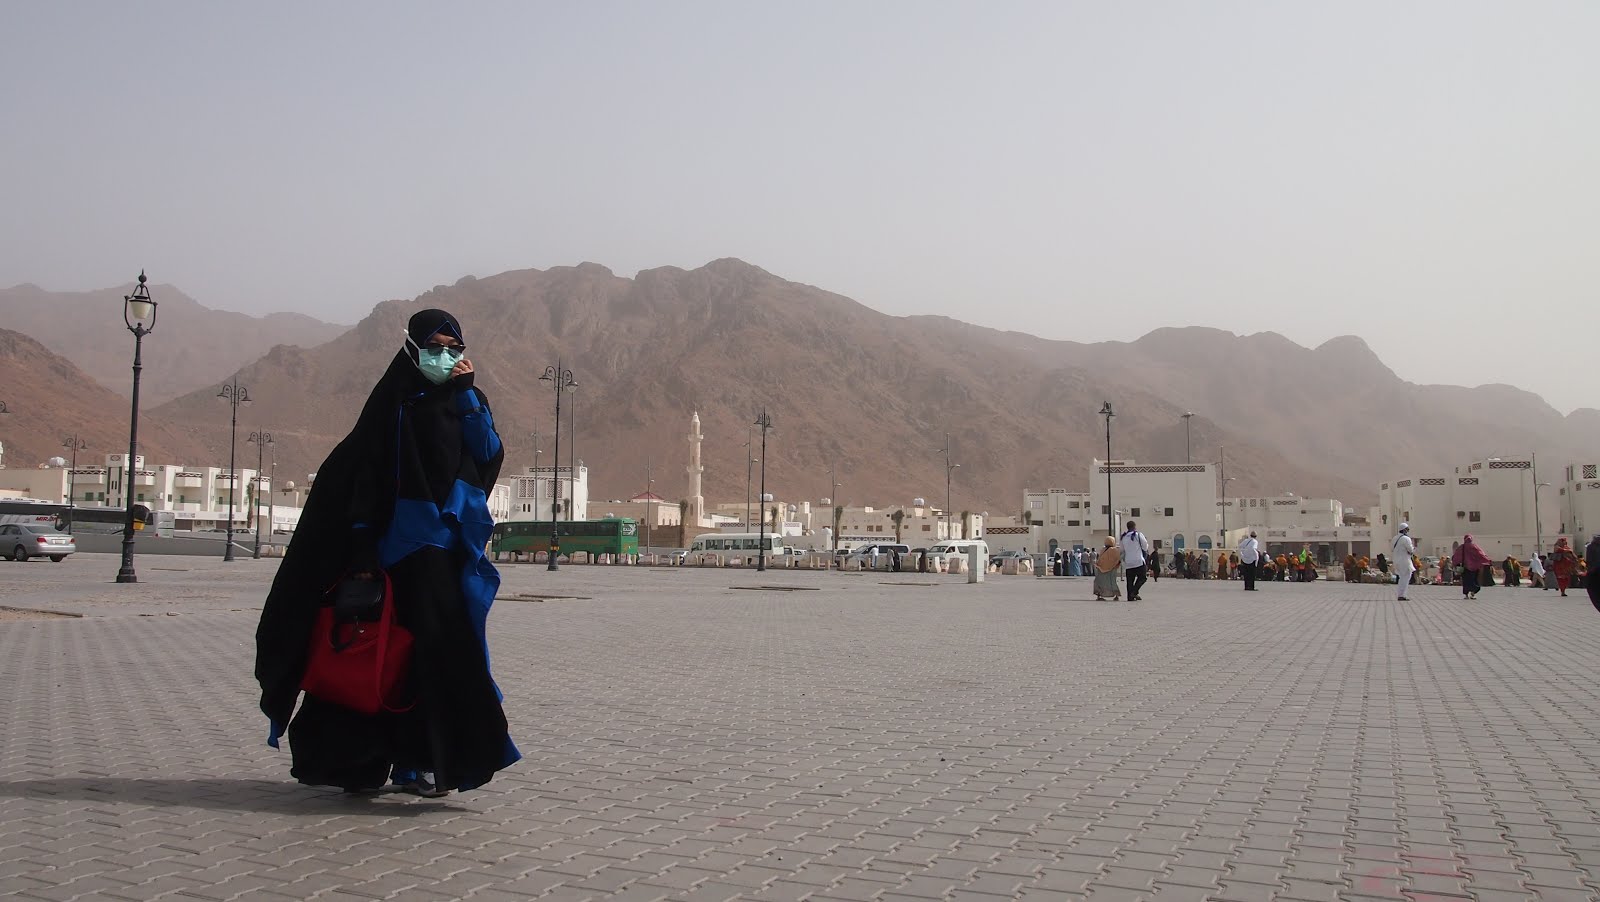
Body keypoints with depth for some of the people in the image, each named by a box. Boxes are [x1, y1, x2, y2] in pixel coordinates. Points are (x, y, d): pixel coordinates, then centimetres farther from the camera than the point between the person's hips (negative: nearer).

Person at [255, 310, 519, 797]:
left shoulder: (470, 401, 15)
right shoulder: (393, 401, 3)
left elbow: (490, 456, -1)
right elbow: (364, 477, -3)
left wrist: (467, 393, -5)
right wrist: (363, 546, -12)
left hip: (456, 545, 4)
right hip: (408, 543, -4)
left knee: (448, 645, 1)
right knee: (429, 641, -11)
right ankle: (418, 760, -2)